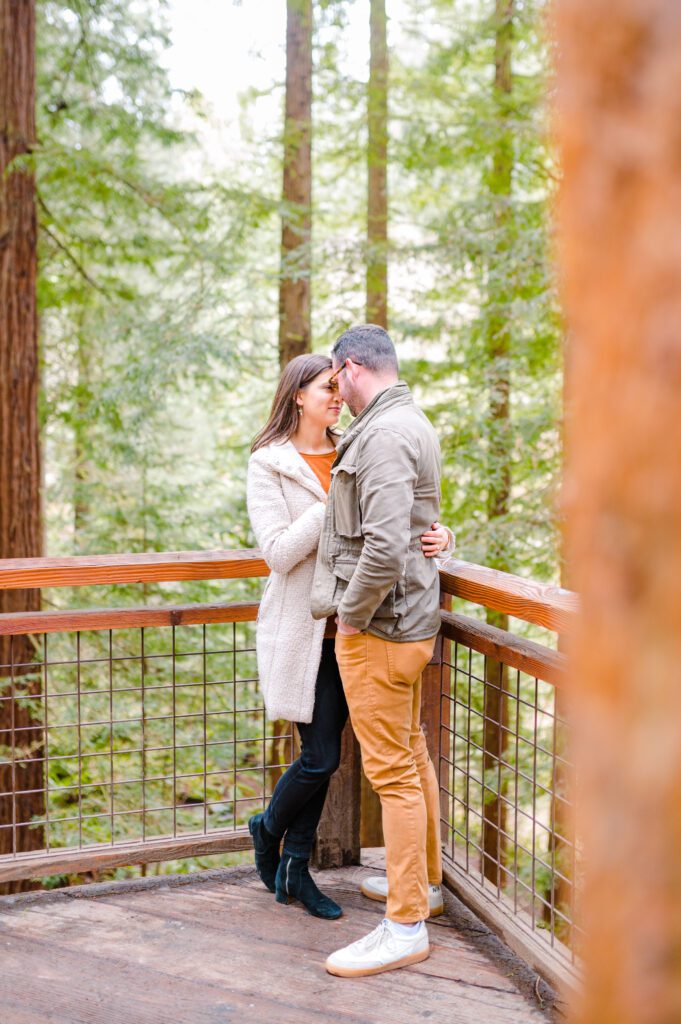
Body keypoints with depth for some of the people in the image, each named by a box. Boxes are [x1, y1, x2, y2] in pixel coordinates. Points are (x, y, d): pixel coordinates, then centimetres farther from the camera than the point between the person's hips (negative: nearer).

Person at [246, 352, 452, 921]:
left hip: (348, 626, 5)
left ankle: (295, 867, 26)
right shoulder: (270, 464, -6)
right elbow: (278, 552, -15)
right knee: (321, 757, -2)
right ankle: (268, 829, 28)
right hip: (303, 627, -5)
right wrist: (336, 503, -20)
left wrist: (437, 534, -15)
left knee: (322, 753, 11)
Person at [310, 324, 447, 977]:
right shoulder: (411, 422, 14)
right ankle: (425, 879, 37)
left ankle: (405, 925, 8)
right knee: (411, 754, 21)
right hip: (411, 619, 11)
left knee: (392, 770, -3)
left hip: (377, 627, -11)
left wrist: (351, 614, -16)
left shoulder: (383, 436, -20)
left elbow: (384, 549, -30)